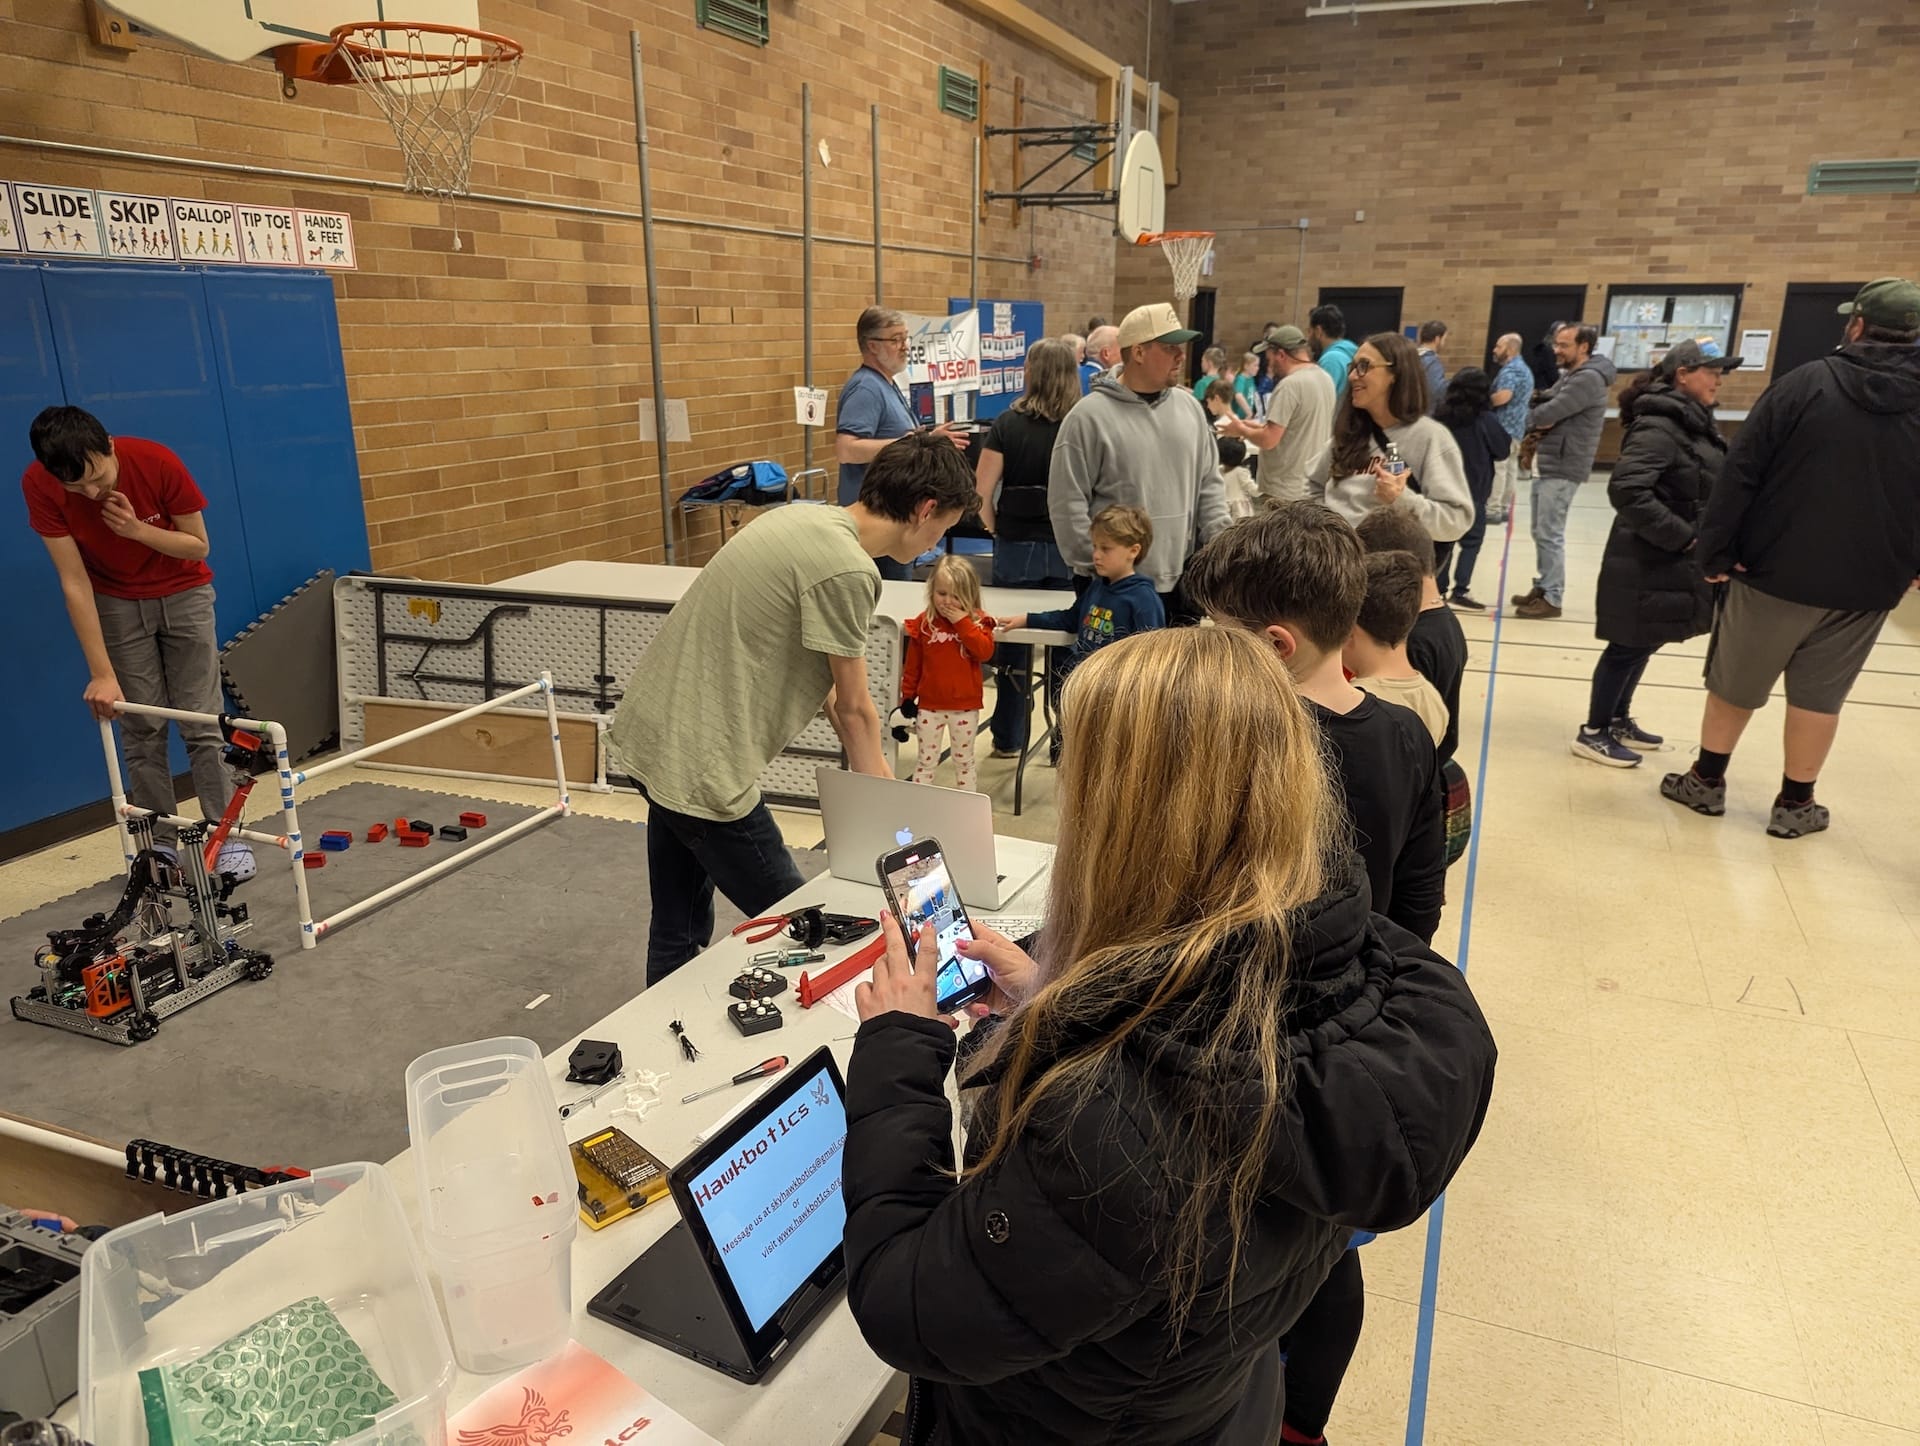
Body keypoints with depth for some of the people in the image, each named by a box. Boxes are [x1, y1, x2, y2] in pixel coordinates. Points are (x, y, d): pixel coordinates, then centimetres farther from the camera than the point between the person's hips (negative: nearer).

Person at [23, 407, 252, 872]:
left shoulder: (158, 463, -26)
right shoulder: (39, 485, -22)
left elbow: (199, 545, -13)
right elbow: (74, 583, -20)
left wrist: (137, 529, -31)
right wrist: (102, 673, -22)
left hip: (183, 594, -1)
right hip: (117, 603, 1)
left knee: (202, 721, -3)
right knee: (142, 728, -1)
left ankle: (226, 836, 3)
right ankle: (161, 844, 8)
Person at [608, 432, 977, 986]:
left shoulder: (805, 519, 9)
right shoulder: (846, 569, -20)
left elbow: (826, 687, 14)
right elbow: (854, 710, -10)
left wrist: (875, 770, 16)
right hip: (699, 766, -10)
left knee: (680, 929, 22)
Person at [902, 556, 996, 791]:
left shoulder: (977, 621, -6)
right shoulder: (923, 623, -4)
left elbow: (985, 652, -22)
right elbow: (912, 664, 3)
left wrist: (962, 622, -24)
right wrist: (907, 696, 3)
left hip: (965, 706, 0)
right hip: (929, 705, 1)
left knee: (964, 761, 14)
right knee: (926, 760, 10)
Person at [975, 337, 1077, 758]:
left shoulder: (1008, 424, -4)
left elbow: (982, 495, -7)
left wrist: (1000, 533, 7)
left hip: (1016, 549, 0)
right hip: (1070, 550, 0)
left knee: (1012, 643, 12)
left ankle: (1008, 738, 23)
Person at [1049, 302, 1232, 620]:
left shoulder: (1189, 407, 9)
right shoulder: (1089, 417, -9)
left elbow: (1209, 485, 14)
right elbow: (1067, 503, -10)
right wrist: (1097, 567, -12)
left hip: (1182, 581, 6)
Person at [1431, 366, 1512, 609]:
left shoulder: (1440, 415, -2)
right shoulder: (1485, 420, -12)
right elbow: (1504, 451, 0)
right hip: (1473, 491, -4)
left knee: (1443, 540, 14)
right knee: (1471, 541, 4)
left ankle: (1438, 589, 16)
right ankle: (1460, 591, -3)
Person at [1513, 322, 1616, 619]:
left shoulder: (1588, 378, -15)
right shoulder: (1571, 376, 18)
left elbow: (1550, 413, -21)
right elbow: (1545, 403, 13)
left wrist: (1529, 421, -1)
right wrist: (1538, 422, -10)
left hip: (1562, 469, -10)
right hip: (1547, 464, 10)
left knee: (1550, 534, -8)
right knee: (1541, 532, 14)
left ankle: (1551, 598, -3)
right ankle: (1542, 588, 23)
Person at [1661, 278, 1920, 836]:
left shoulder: (1807, 383, -9)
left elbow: (1740, 473, -13)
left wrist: (1715, 551, -9)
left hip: (1775, 572, -2)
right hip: (1865, 585, 2)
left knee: (1734, 684, 13)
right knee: (1819, 695, 13)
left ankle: (1706, 781, 26)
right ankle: (1795, 804, 21)